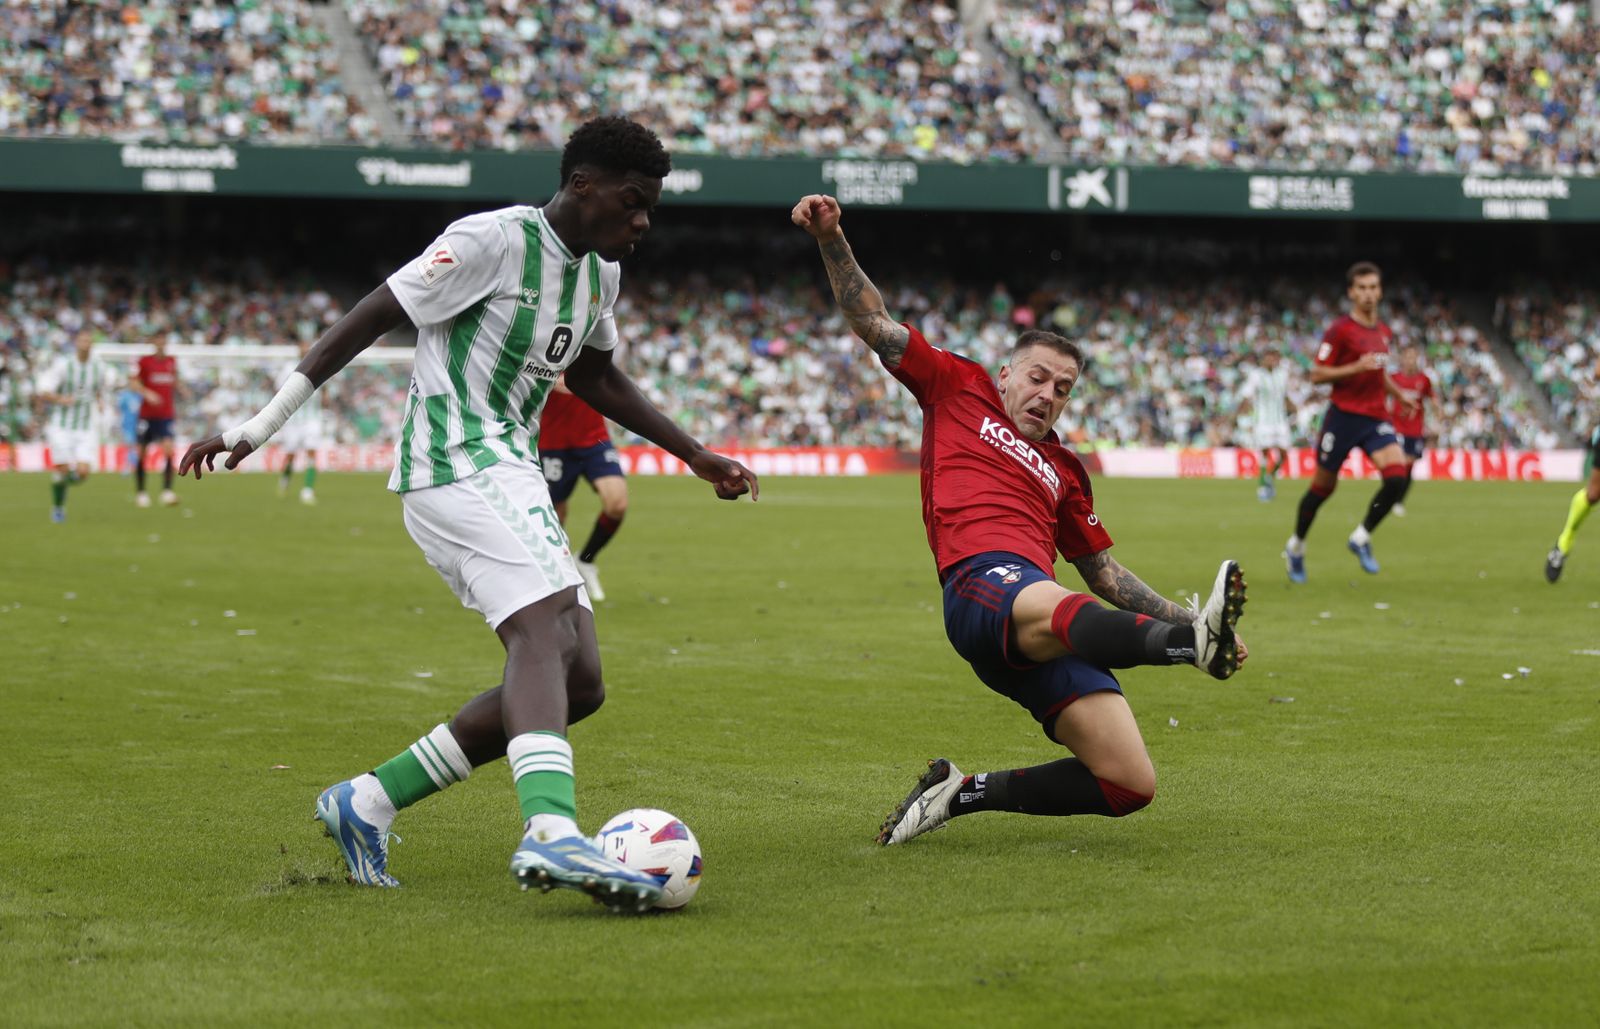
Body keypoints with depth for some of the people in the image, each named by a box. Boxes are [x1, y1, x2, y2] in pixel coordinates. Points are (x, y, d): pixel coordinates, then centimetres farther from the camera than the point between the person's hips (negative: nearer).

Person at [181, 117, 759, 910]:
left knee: (577, 680, 0)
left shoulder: (599, 274, 16)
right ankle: (551, 833, -49)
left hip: (511, 476, 9)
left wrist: (697, 457, 33)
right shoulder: (494, 240, -11)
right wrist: (261, 426, -11)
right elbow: (367, 319, -10)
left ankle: (369, 801, 7)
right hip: (458, 466, -9)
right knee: (547, 631, -29)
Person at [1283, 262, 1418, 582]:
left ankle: (1362, 538, 1)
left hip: (1376, 418, 5)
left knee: (1397, 478, -16)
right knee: (1323, 486, 5)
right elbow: (1316, 375, -12)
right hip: (1343, 416, -5)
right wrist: (1357, 367, -22)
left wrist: (1398, 393, 16)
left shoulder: (1384, 332, 12)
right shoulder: (1340, 331, -9)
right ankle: (1296, 547, 26)